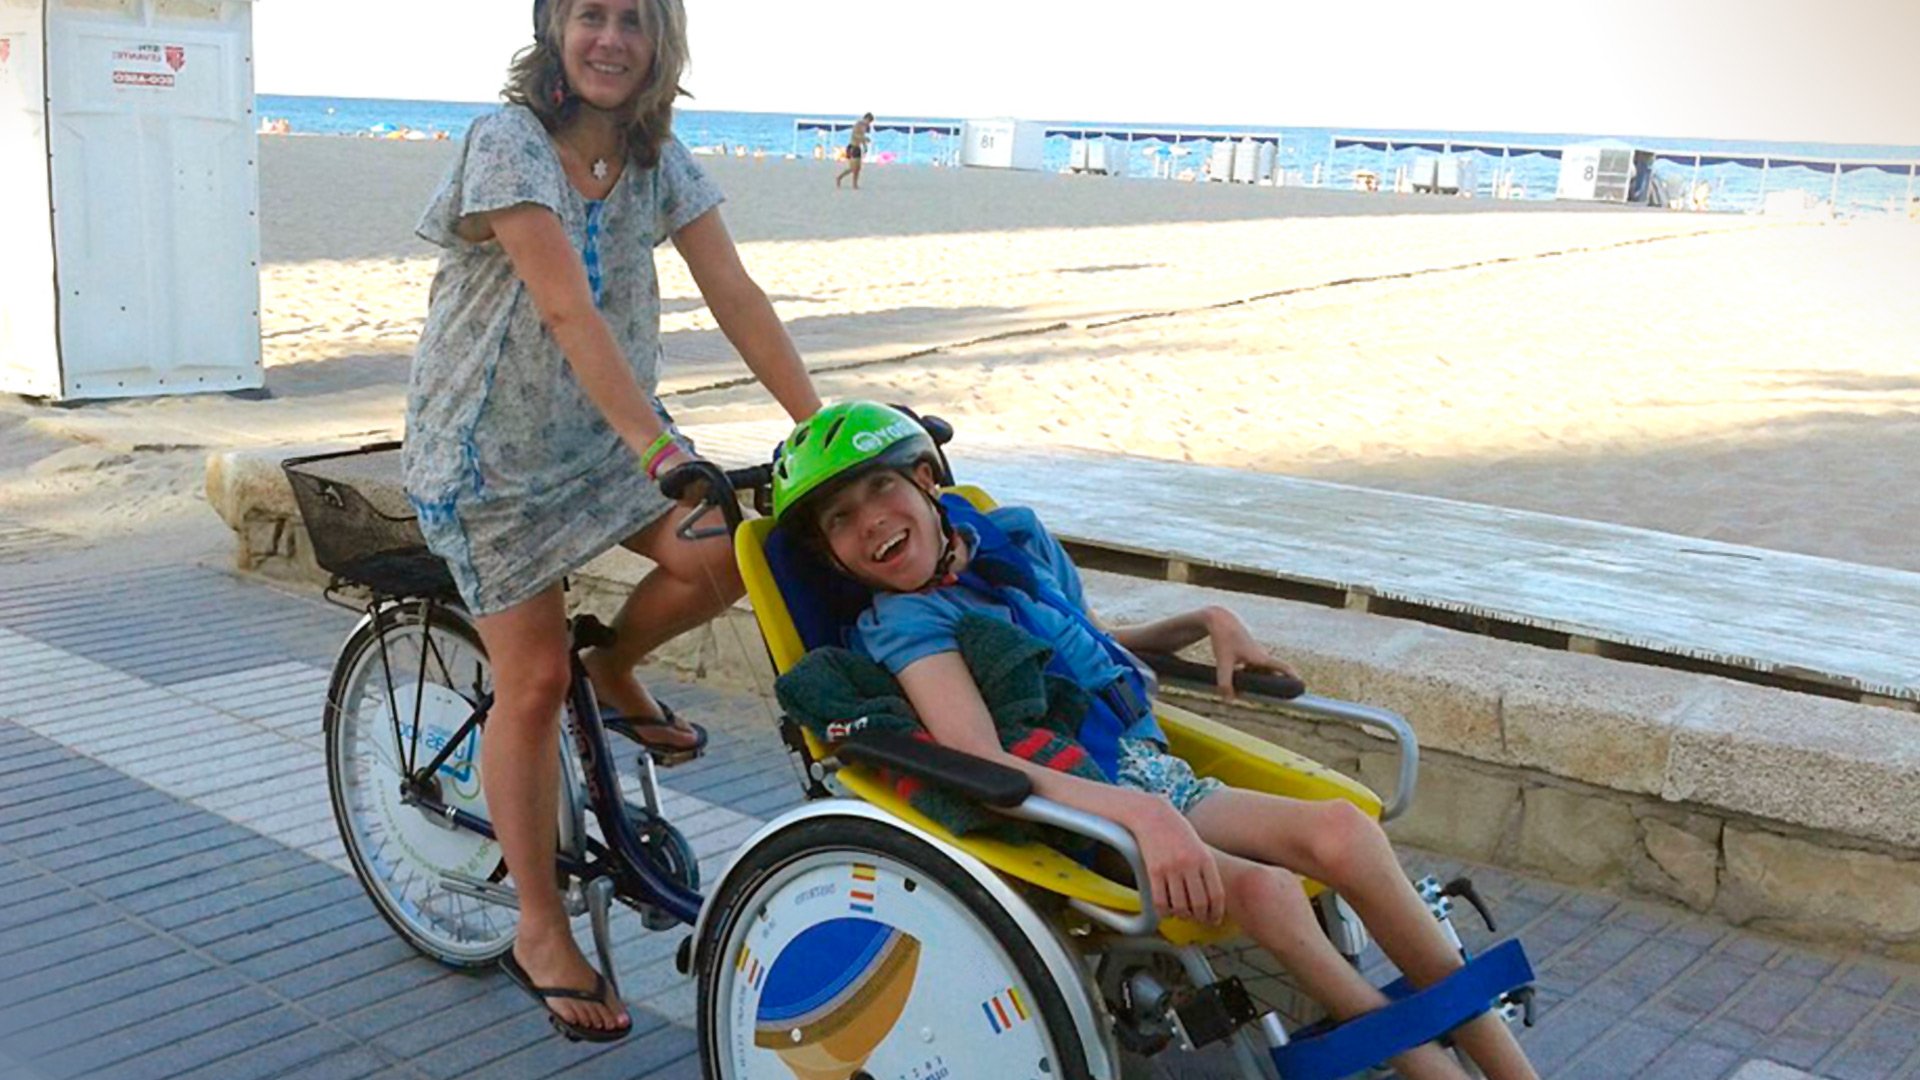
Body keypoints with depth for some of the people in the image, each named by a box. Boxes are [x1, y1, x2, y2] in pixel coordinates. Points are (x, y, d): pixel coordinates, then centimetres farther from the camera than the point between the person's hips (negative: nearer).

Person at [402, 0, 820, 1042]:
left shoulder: (658, 159, -1)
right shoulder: (509, 139, -20)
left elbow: (735, 295, -7)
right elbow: (568, 307, -31)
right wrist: (658, 450, -40)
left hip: (606, 429, 5)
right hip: (491, 446, -5)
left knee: (725, 556, -20)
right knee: (533, 681, -4)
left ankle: (617, 669, 14)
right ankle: (540, 934, 12)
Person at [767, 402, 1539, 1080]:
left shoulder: (1015, 536, 11)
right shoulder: (903, 623, -8)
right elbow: (982, 765, -23)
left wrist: (1207, 622, 14)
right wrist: (1138, 812, -35)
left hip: (1156, 783, 6)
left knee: (1342, 830, -20)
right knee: (1263, 889, -32)